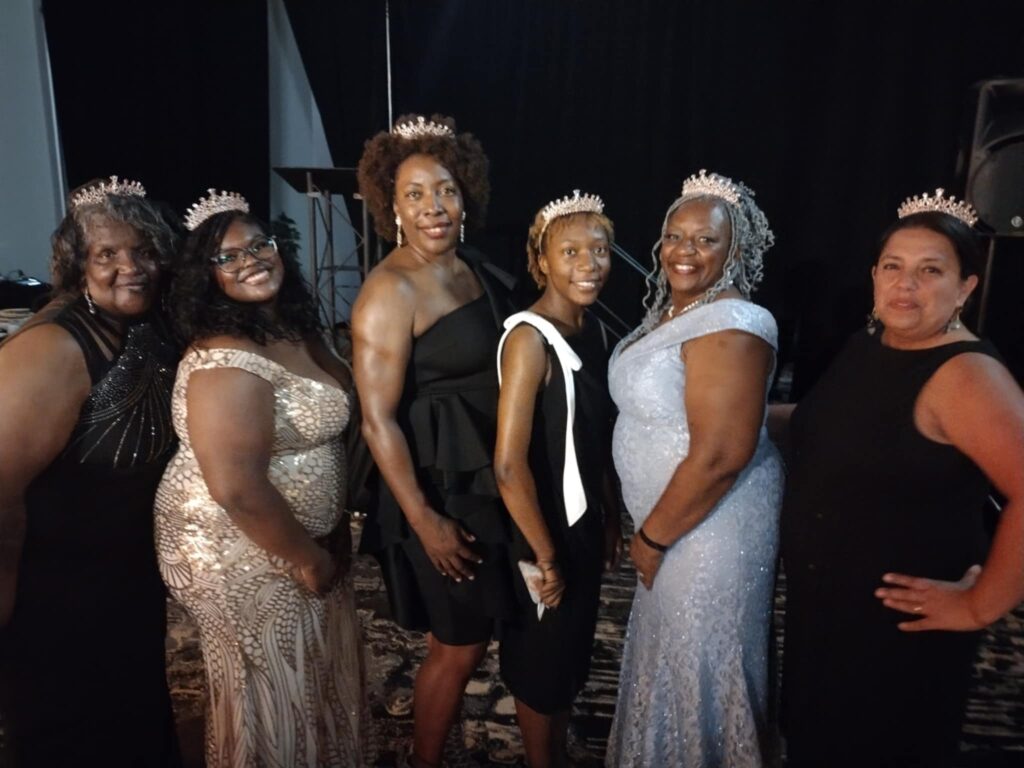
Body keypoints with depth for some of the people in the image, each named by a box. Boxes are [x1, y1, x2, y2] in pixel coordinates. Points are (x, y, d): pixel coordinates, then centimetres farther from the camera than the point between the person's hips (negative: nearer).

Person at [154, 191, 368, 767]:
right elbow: (239, 490, -30)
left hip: (305, 538, 9)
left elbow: (326, 425, 12)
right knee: (275, 695, 13)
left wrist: (332, 535, 10)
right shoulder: (226, 364, -26)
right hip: (246, 556, -9)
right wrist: (309, 559, -18)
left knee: (318, 674, 26)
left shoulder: (294, 329, 2)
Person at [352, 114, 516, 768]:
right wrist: (424, 521, -19)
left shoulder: (479, 272, 6)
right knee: (460, 645, 8)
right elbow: (378, 421, -19)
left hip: (492, 479, 8)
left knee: (471, 635, 20)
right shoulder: (390, 291, -17)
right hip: (441, 486, -7)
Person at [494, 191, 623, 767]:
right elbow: (509, 465, -26)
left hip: (585, 524, 8)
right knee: (543, 663, 15)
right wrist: (545, 556, -18)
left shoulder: (593, 328, 2)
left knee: (573, 656, 25)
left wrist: (611, 521, 10)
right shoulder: (529, 338, -23)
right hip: (546, 531, -8)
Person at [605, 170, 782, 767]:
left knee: (700, 662, 11)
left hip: (712, 521, -9)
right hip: (672, 513, 9)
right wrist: (650, 527, 15)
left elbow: (720, 454, -28)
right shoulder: (674, 309, 6)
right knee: (674, 651, 26)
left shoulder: (731, 325, -24)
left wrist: (653, 536, -17)